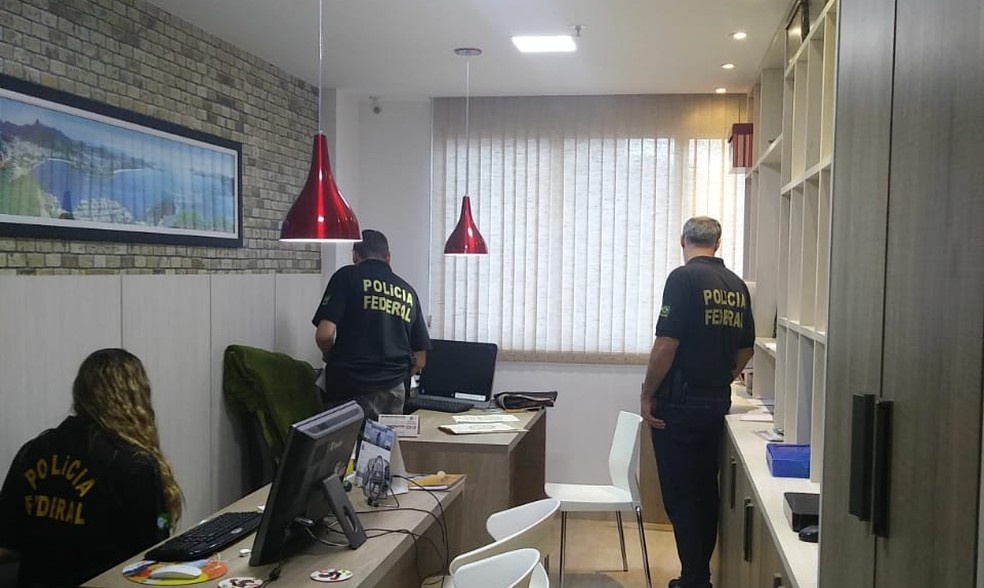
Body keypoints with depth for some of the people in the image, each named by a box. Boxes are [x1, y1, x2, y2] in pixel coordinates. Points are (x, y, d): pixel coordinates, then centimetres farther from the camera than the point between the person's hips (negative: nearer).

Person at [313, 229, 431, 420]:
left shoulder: (347, 276, -1)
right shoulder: (408, 291, 13)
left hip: (352, 391, -4)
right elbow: (420, 360, 14)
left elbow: (324, 335, -11)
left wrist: (332, 357, 11)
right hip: (394, 393, 5)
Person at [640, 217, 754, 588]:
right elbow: (745, 350, 14)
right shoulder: (737, 286, 8)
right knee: (706, 490, 15)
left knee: (680, 495, 1)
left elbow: (667, 343, -18)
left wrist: (647, 394, -9)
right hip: (717, 403, 7)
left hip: (680, 402, -7)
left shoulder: (684, 278, -12)